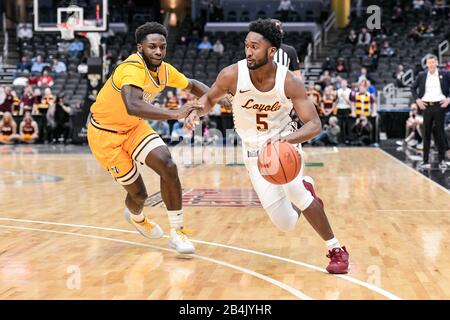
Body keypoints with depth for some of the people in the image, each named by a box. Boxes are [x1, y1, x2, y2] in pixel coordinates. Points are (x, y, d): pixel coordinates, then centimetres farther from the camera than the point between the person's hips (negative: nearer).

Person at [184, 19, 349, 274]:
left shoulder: (289, 82, -21)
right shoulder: (232, 75, -19)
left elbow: (315, 125, -23)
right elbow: (210, 99, 1)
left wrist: (289, 138, -43)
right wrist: (197, 112, -23)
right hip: (255, 151, 2)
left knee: (291, 187, -34)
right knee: (286, 224, -5)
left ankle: (336, 249, -15)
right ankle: (305, 189, 34)